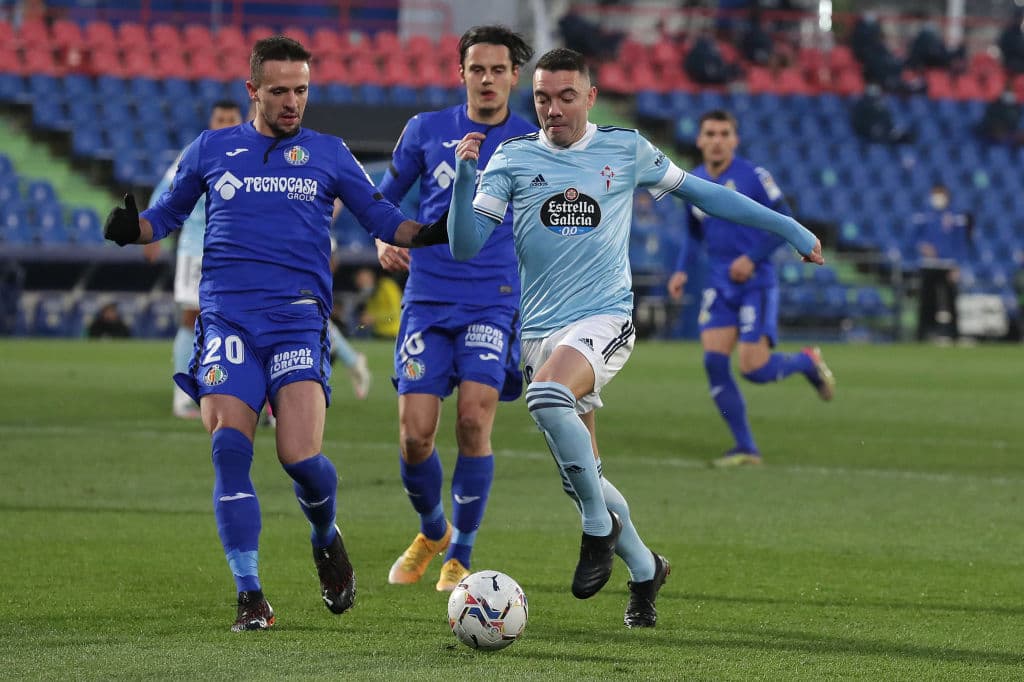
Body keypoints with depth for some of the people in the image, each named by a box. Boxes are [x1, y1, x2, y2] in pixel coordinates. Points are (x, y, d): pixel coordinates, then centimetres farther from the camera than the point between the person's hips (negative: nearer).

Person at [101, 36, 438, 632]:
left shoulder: (328, 154, 12)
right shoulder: (212, 149, 13)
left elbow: (384, 219, 16)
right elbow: (168, 213, 22)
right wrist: (132, 227, 0)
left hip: (299, 318, -1)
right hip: (227, 319, 1)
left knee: (301, 457, -15)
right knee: (229, 449, -15)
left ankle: (327, 538, 20)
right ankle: (251, 597, -8)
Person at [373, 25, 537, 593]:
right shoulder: (426, 131, 5)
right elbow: (384, 196, 17)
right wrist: (383, 241, -2)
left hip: (494, 303, -1)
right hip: (427, 299, 1)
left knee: (474, 418, -18)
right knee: (415, 433, -7)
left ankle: (459, 558, -3)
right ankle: (431, 531, 24)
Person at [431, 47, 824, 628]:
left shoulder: (625, 149, 4)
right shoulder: (512, 159, 4)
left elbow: (699, 192, 16)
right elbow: (466, 246, 0)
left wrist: (788, 228, 18)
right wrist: (465, 177, -17)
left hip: (605, 319, -3)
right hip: (541, 330, 3)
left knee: (548, 395, -34)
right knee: (581, 476, 5)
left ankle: (600, 527, -16)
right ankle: (644, 570, 27)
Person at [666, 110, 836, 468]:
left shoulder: (753, 177, -10)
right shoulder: (693, 182, 8)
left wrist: (753, 257, -18)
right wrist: (681, 270, 7)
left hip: (755, 283, -5)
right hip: (718, 285, 5)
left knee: (754, 369, -12)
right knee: (714, 362, -9)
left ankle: (808, 361, 22)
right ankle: (745, 448, 0)